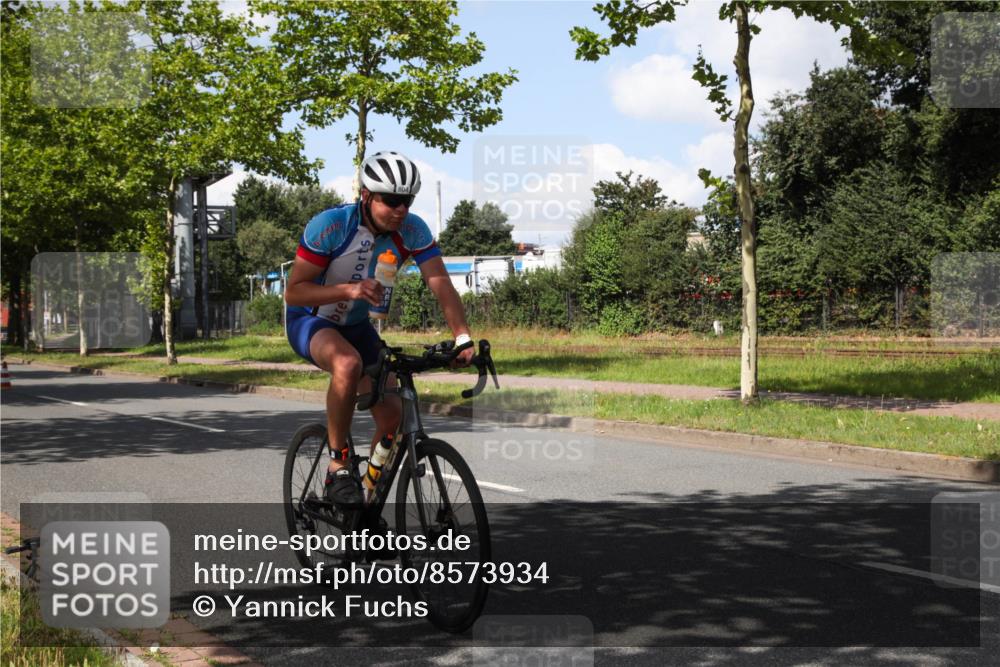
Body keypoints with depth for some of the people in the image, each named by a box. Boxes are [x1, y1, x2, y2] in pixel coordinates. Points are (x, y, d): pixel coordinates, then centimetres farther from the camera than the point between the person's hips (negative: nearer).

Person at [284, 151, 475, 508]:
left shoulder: (412, 230, -17)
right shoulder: (330, 225, -28)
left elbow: (441, 283, -24)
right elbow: (293, 291, -27)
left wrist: (463, 337, -39)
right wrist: (349, 289, -42)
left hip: (356, 325, 5)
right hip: (309, 321, -5)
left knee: (392, 413, -7)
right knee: (348, 363, -38)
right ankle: (337, 470, -24)